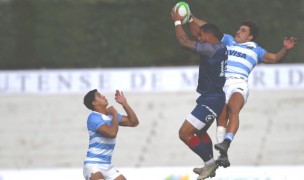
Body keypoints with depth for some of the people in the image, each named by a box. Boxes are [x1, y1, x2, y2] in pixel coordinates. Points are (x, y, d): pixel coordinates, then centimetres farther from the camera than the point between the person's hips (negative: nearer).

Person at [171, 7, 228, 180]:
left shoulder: (212, 49, -22)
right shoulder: (219, 48, 6)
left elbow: (184, 41, -19)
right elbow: (194, 40, 26)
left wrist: (178, 22, -6)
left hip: (210, 100, -11)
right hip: (212, 98, 11)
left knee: (185, 133, -9)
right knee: (200, 132, 28)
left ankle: (210, 162, -1)